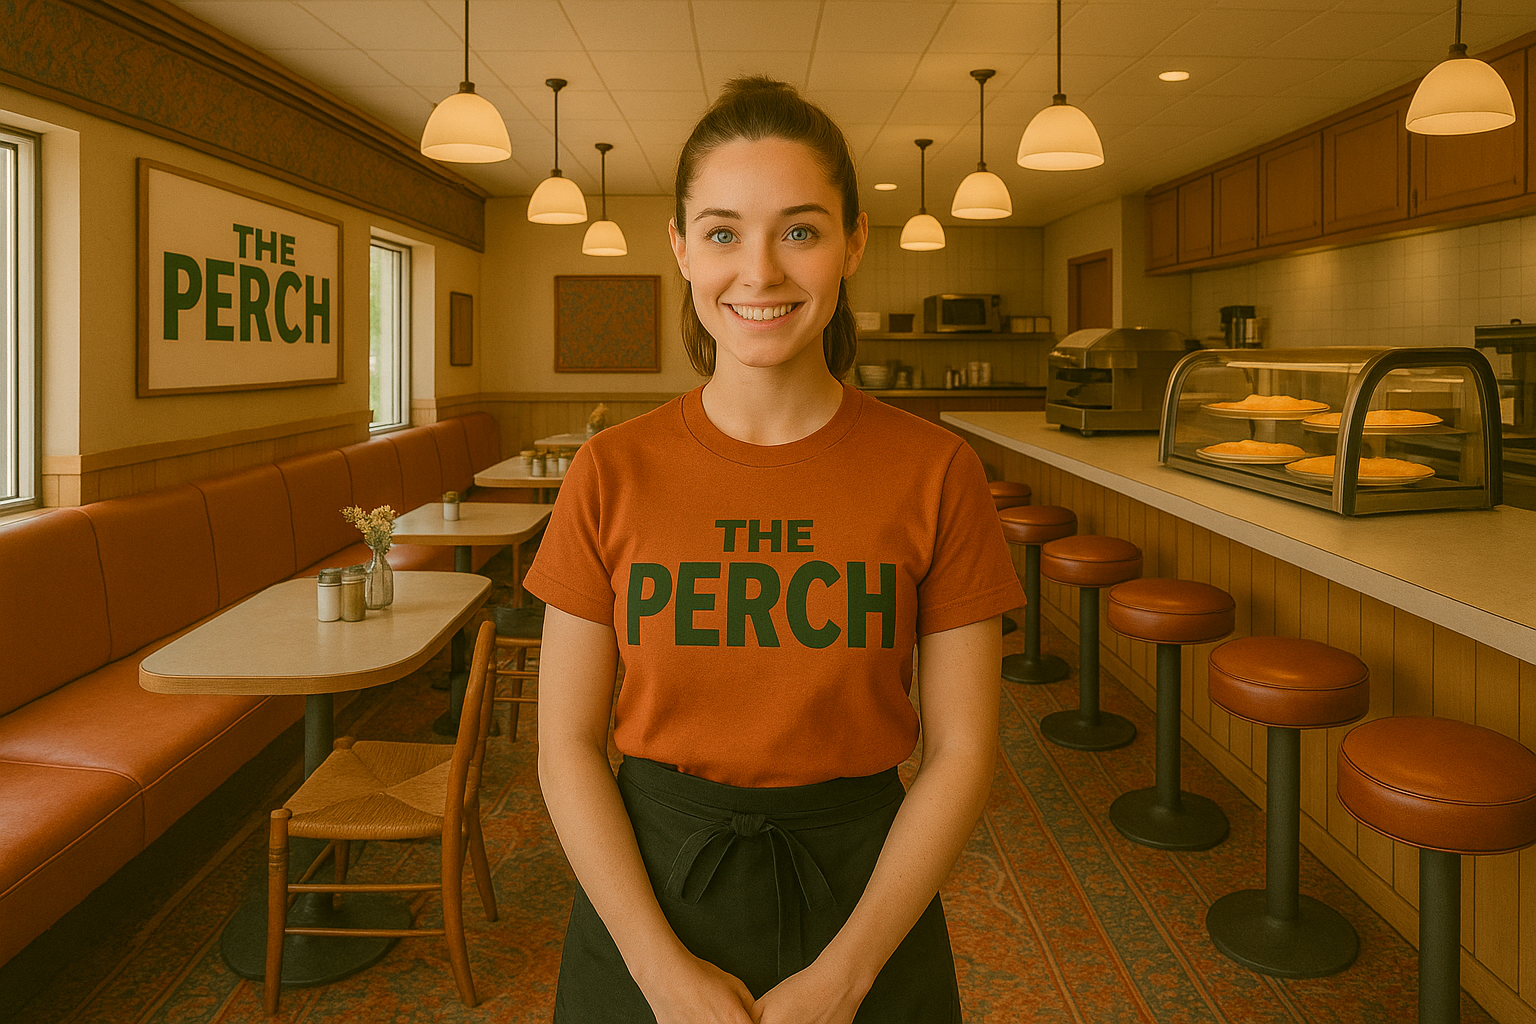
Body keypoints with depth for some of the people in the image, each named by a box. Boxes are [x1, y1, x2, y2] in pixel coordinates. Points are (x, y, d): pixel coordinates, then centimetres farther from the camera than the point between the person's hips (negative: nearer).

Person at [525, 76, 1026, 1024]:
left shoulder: (936, 473, -9)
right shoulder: (613, 473, -7)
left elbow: (963, 749, -7)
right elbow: (568, 743, -5)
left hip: (860, 893, 0)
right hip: (649, 889, 1)